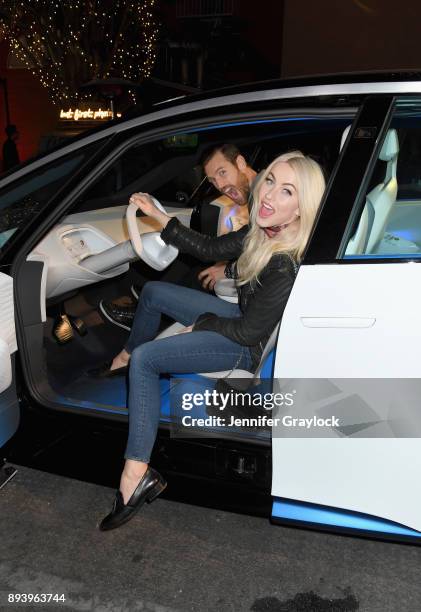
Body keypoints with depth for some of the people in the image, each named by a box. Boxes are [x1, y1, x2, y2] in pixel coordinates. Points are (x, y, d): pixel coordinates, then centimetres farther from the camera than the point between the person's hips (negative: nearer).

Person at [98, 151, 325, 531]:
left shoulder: (288, 267, -35)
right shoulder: (265, 232, -11)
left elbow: (249, 332, -26)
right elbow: (209, 249, 2)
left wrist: (201, 324, -8)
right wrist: (157, 216, 0)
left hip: (252, 348, -9)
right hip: (242, 317, 9)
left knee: (145, 360, -15)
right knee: (153, 292, 18)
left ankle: (136, 474, -9)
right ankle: (124, 357, 44)